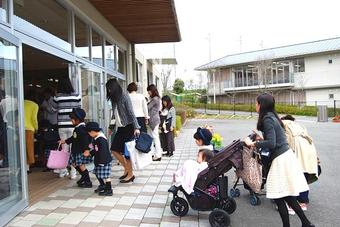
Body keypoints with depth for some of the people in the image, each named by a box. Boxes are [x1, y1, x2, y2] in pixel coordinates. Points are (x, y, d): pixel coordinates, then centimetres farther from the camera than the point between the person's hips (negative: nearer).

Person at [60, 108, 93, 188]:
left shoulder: (81, 129, -20)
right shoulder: (77, 128, 12)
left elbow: (85, 140, -30)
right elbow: (73, 138, 26)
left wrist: (86, 149, -40)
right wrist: (65, 141, 36)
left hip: (82, 151, -10)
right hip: (76, 151, 10)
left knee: (81, 165, -6)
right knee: (74, 163, 18)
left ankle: (88, 182, 4)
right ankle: (84, 177, 34)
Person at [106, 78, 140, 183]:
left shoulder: (124, 97, -11)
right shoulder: (114, 99, 11)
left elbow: (131, 113, -15)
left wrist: (136, 127, -20)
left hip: (128, 127, -8)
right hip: (120, 128, 8)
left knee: (125, 151, -3)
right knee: (114, 149, 6)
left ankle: (130, 174, 12)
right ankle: (127, 169, 22)